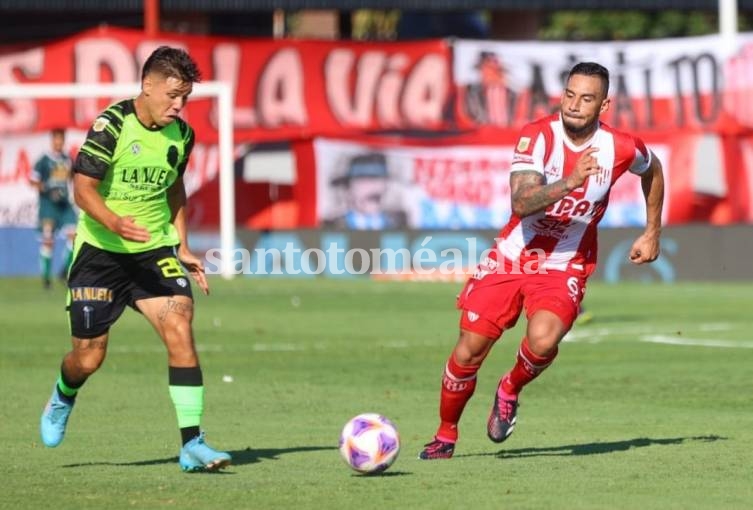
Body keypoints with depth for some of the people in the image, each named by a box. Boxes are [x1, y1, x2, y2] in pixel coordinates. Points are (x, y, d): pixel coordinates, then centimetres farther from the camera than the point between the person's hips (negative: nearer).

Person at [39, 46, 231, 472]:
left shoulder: (181, 135, 2)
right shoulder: (112, 126, -15)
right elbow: (83, 188, -19)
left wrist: (182, 247, 14)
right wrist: (115, 223, -36)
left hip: (155, 251, 3)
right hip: (100, 251, -3)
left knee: (180, 329, -19)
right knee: (89, 357, 3)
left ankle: (193, 444, -18)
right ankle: (64, 398, 42)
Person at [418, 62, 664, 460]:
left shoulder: (621, 148, -10)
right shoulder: (537, 137, -16)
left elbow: (653, 170, 16)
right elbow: (521, 202, -29)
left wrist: (652, 233, 18)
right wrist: (569, 182, -43)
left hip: (565, 268, 0)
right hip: (511, 258, 0)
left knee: (542, 340, -29)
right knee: (468, 352, -4)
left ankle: (510, 390, 5)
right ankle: (445, 435, 20)